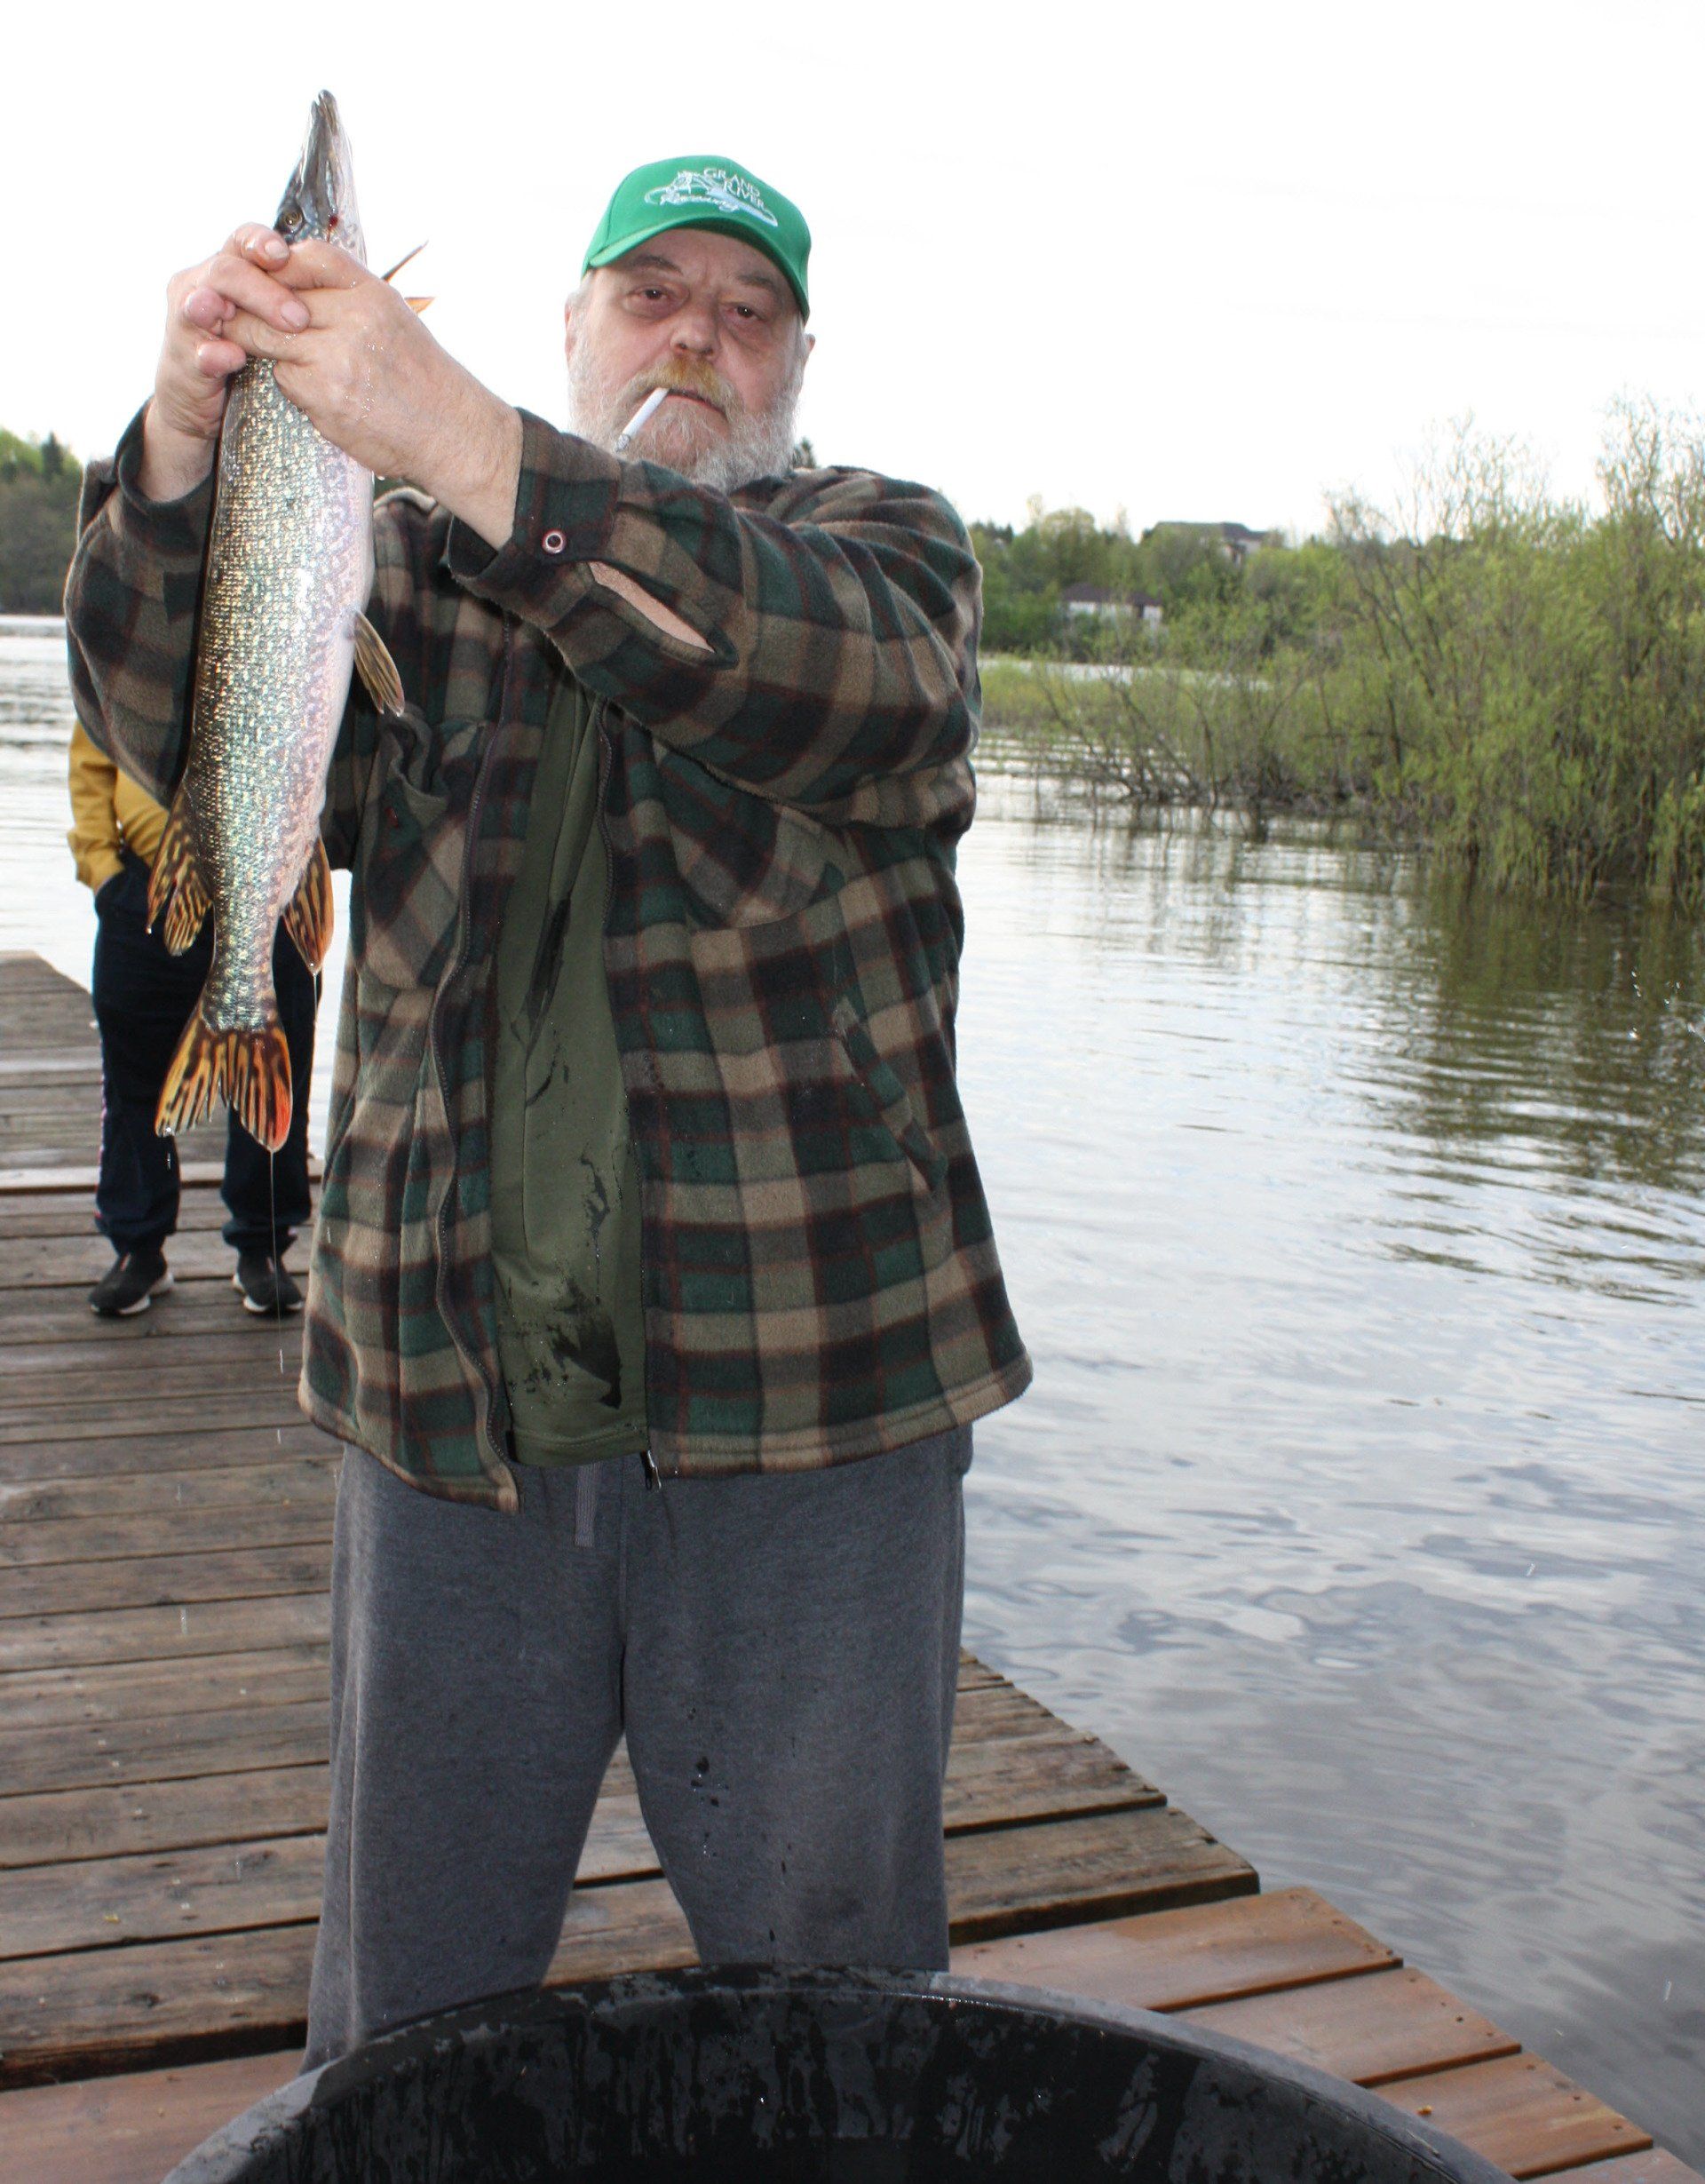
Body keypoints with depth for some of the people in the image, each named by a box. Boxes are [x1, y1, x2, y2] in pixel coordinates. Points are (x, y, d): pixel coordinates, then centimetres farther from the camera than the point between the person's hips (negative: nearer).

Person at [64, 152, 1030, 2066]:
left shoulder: (884, 542, 5)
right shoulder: (419, 564, 12)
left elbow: (823, 674, -20)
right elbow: (179, 727, -5)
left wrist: (459, 441, -29)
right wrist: (185, 440, -23)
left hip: (810, 1404, -2)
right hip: (452, 1400, 2)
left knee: (832, 1973, 13)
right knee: (407, 1997, 16)